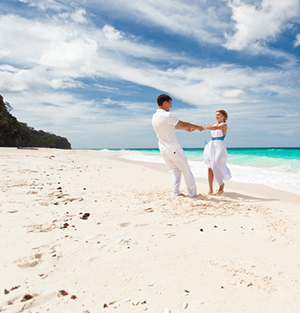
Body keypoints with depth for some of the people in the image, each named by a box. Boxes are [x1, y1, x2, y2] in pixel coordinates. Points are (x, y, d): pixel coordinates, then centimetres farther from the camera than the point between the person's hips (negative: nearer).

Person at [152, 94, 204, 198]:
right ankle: (193, 194, 17)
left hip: (163, 150, 8)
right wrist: (197, 127, 8)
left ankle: (175, 192, 20)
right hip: (174, 149, -8)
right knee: (186, 171, 8)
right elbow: (183, 124, -7)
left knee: (175, 170, 23)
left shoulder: (154, 117, 7)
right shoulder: (167, 115, -18)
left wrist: (185, 128, 26)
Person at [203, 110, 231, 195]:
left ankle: (221, 184, 10)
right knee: (210, 168, -2)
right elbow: (205, 127, 6)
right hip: (211, 146, 6)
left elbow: (216, 128, -21)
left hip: (220, 147, -6)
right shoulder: (213, 124, 19)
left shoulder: (224, 125, -1)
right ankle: (210, 189, 2)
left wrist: (205, 127, -37)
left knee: (215, 167, -15)